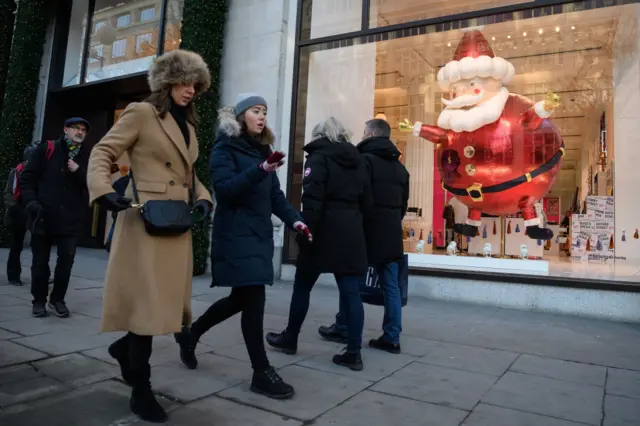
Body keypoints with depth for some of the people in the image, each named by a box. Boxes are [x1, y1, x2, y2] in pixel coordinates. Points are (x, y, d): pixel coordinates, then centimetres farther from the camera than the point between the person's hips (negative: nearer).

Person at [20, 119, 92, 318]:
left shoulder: (89, 156, 7)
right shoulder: (46, 149, 3)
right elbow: (27, 177, 3)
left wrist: (79, 171, -15)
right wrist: (30, 201, -10)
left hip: (71, 220, 1)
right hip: (43, 217, -1)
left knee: (66, 261, 3)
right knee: (40, 262, 8)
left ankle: (57, 299, 20)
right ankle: (39, 301, 23)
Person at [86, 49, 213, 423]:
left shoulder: (188, 125, 19)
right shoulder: (141, 113, -2)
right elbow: (102, 153, -4)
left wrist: (203, 198, 5)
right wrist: (104, 190, -21)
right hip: (146, 221, -7)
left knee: (167, 300, 12)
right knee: (148, 301, -4)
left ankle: (127, 347, 38)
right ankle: (141, 390, 10)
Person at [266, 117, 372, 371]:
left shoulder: (319, 158, -3)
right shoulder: (358, 161, 15)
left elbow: (312, 201, -15)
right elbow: (366, 203, 14)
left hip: (325, 232, -5)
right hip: (352, 235, 5)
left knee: (302, 286, 12)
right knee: (351, 292, 4)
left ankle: (290, 339, 26)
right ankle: (353, 352, 5)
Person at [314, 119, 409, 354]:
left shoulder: (365, 160, -9)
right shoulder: (400, 167, 17)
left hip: (368, 231, -7)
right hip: (391, 234, 7)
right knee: (391, 286, 6)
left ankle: (342, 328, 16)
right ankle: (392, 337, 8)